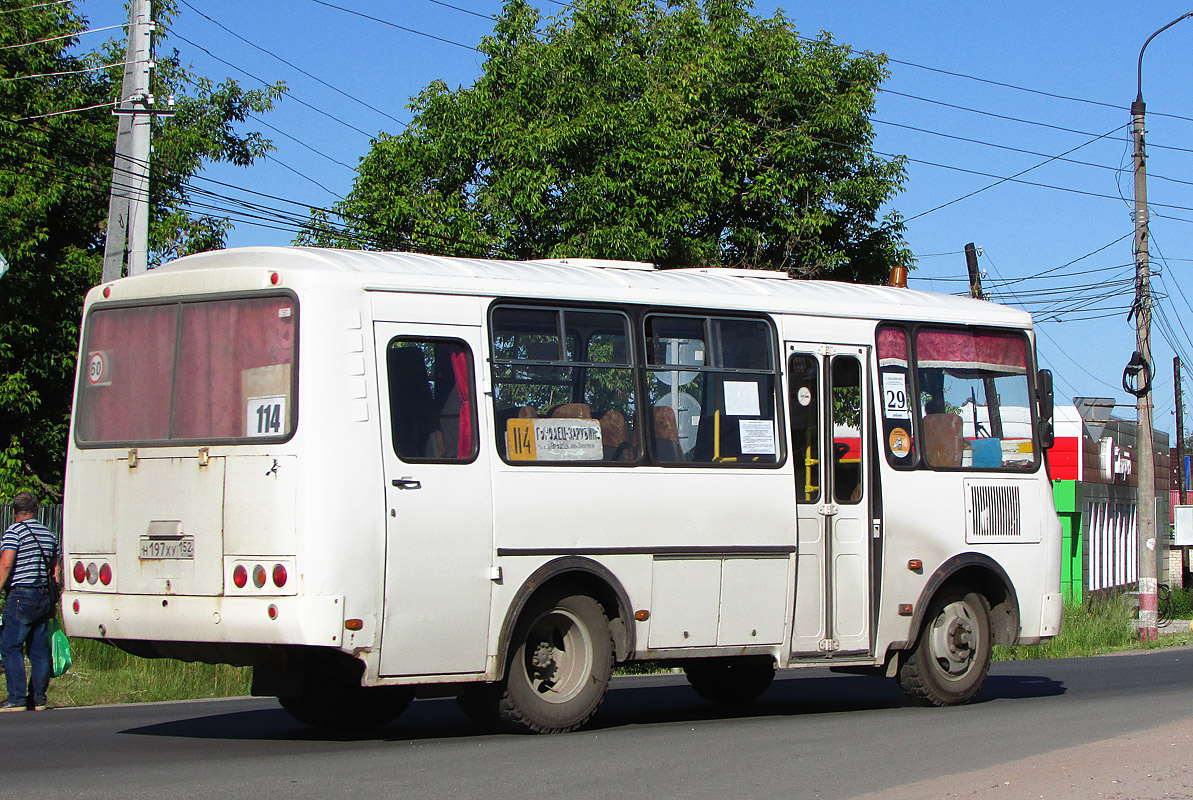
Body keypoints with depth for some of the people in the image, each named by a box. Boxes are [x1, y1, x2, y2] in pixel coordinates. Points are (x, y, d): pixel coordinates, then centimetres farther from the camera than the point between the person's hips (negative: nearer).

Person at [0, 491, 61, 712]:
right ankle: (38, 699, 10)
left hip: (20, 596, -7)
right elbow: (56, 569, 18)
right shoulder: (49, 534, 15)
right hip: (43, 596, 7)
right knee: (39, 650, 10)